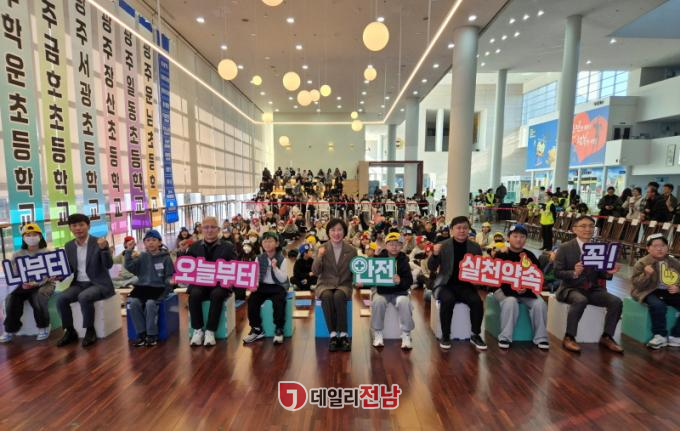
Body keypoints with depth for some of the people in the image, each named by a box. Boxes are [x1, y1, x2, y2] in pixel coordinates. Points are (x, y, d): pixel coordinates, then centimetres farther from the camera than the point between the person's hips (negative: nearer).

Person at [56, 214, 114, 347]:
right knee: (61, 299, -20)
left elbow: (109, 265, -18)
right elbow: (69, 268, 15)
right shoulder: (69, 246, 8)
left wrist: (104, 248, -33)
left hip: (99, 284, -5)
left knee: (84, 297, -32)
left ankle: (90, 331, -13)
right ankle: (70, 331, -1)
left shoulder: (99, 242, -8)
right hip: (79, 284, 6)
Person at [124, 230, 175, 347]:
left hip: (158, 288, -3)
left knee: (150, 303, -31)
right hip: (142, 287, 3)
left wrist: (170, 281, -17)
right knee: (132, 302, -25)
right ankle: (141, 333, -9)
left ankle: (152, 334, -13)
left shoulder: (165, 258, 3)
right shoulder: (142, 257, 12)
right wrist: (129, 251, -11)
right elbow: (129, 267, -2)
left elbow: (169, 276, 4)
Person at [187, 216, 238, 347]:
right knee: (194, 294, -30)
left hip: (220, 283, -2)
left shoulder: (227, 247, 6)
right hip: (199, 283, 2)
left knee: (216, 295, -33)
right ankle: (198, 330, -14)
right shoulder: (194, 247, 12)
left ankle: (210, 331, -21)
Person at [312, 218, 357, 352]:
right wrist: (319, 256, -20)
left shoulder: (352, 250, 3)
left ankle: (343, 335, -23)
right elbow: (315, 272, -4)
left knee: (338, 296, -34)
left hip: (344, 285, 0)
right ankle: (333, 335, -24)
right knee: (327, 296, -34)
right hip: (325, 284, 0)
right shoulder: (322, 249, 2)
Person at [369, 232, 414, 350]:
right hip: (381, 291, 0)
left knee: (404, 302, -29)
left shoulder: (403, 260, 2)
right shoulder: (379, 258, 1)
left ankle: (406, 336, -14)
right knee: (378, 301, -30)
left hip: (399, 292, 0)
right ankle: (378, 334, -12)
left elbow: (409, 281, -6)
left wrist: (400, 281, -27)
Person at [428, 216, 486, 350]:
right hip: (446, 284, -2)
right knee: (448, 300, -32)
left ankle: (475, 335, -1)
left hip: (466, 285, 3)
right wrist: (435, 254, -24)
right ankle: (445, 336, -12)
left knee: (477, 301, -25)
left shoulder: (475, 247, 7)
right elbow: (431, 268, -5)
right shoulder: (443, 246, -2)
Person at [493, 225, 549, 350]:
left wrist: (526, 288, -16)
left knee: (540, 303, -22)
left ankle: (540, 338, -4)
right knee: (510, 302, -32)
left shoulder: (530, 256, 7)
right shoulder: (500, 255, -2)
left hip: (526, 290, 3)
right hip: (504, 289, -3)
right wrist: (514, 289, -22)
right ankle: (505, 337, -21)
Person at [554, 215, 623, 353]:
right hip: (571, 288, -5)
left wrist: (609, 272, -13)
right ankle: (569, 338, -21)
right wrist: (574, 273, -27)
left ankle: (607, 337, 0)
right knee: (580, 300, -35)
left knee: (616, 302, -19)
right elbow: (557, 272, -9)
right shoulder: (565, 248, -4)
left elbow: (600, 274, 9)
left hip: (593, 289, 5)